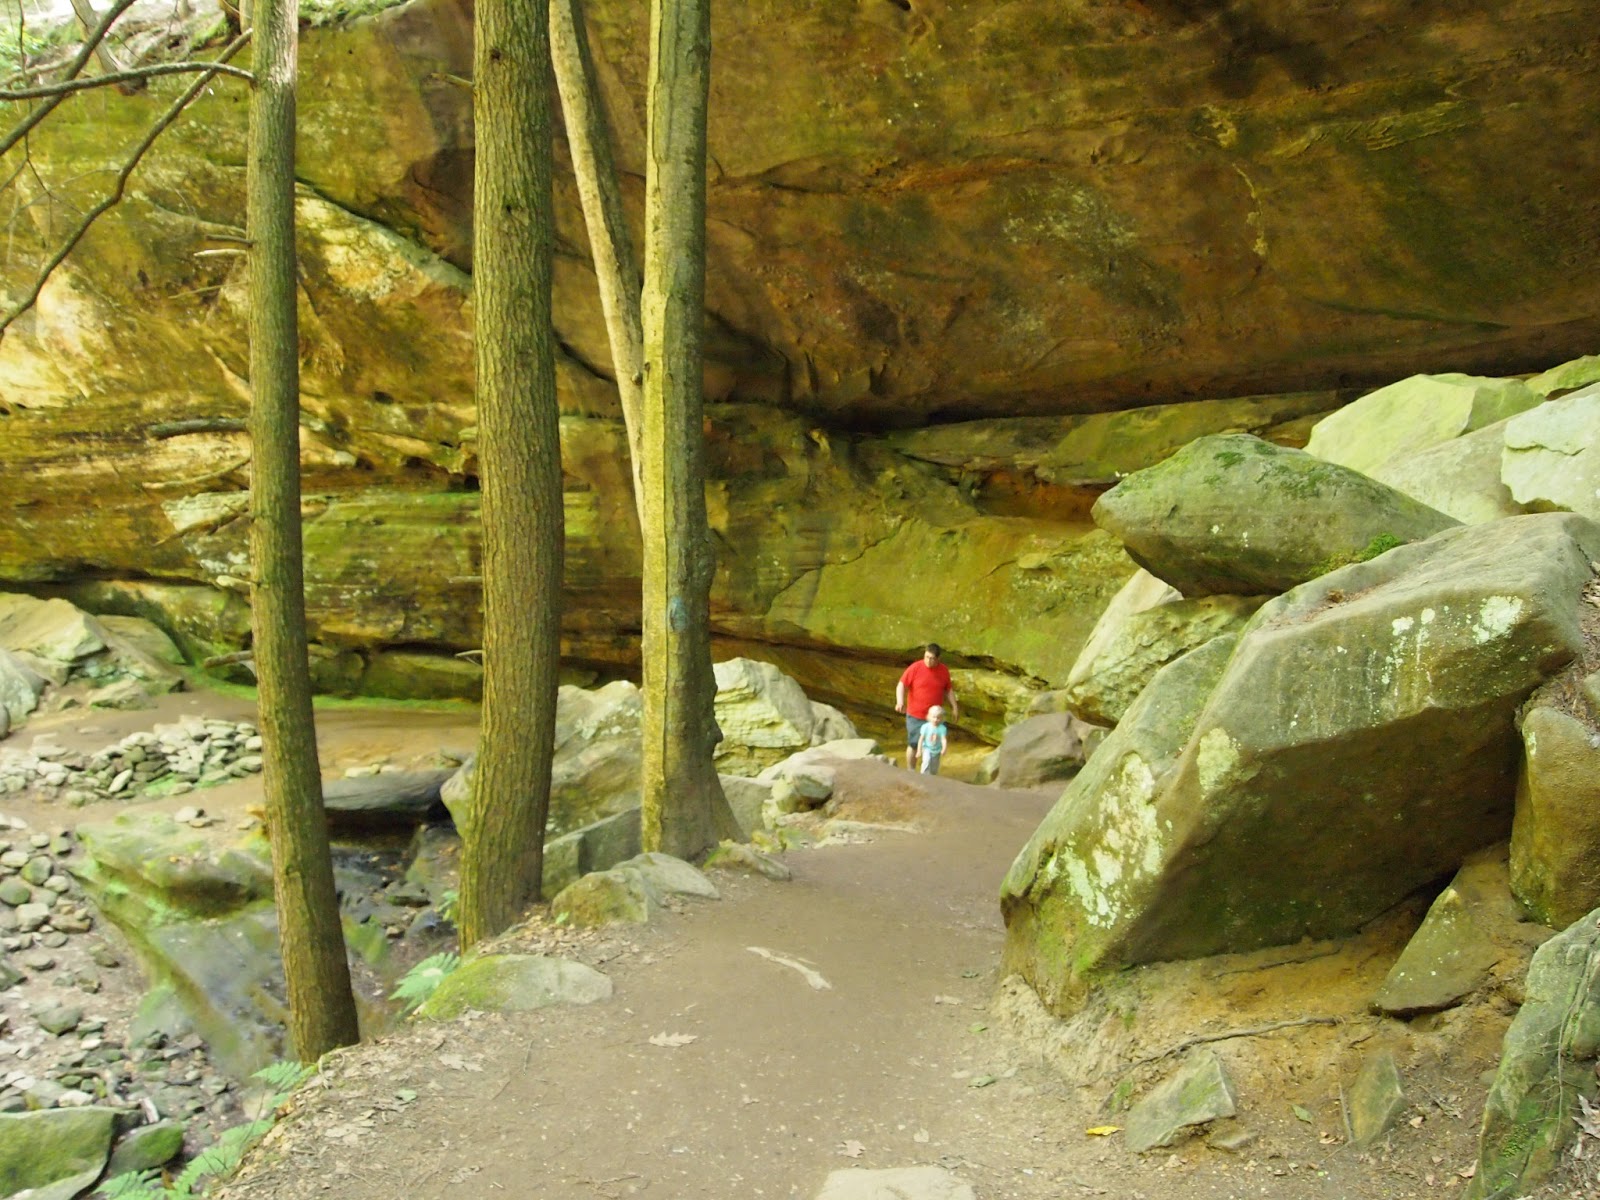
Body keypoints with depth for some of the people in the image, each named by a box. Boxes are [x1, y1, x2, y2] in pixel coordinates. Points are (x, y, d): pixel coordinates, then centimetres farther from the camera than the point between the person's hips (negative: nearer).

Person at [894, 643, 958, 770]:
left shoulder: (944, 670, -1)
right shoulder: (915, 668, -12)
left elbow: (948, 690, 12)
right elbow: (901, 685, -10)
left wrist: (954, 707, 7)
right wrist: (900, 701, -26)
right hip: (915, 716, -3)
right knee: (913, 745, 4)